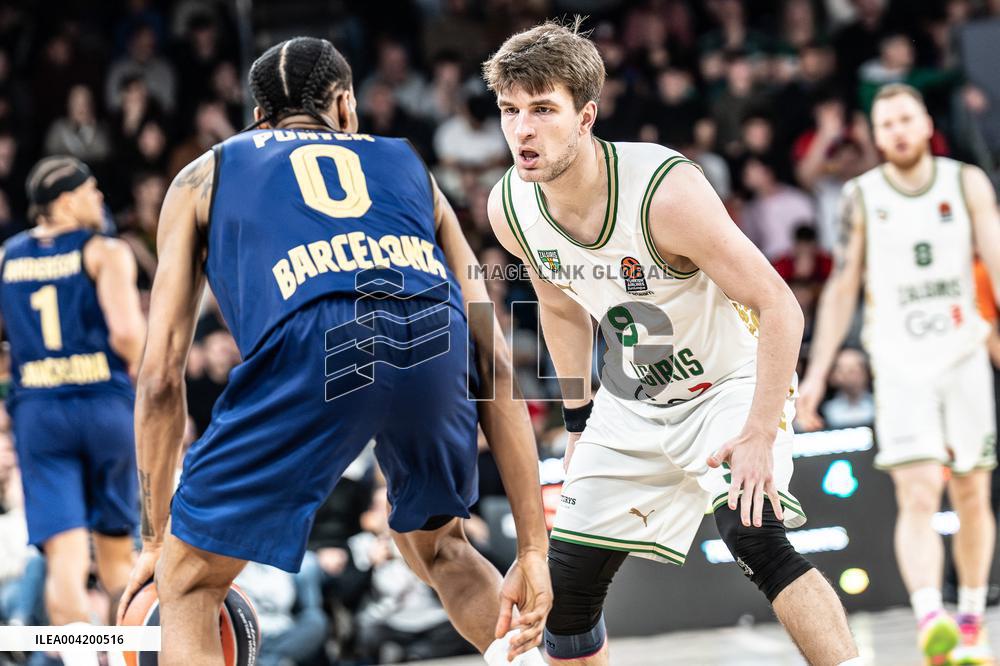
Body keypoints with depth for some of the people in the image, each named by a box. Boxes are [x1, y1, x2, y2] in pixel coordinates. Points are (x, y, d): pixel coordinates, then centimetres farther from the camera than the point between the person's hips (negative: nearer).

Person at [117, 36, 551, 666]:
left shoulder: (204, 175, 33)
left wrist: (156, 538, 33)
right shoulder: (409, 167, 36)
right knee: (436, 545, 35)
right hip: (434, 343, 3)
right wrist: (533, 550, 27)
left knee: (187, 588, 15)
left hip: (311, 347, -3)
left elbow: (162, 375, 25)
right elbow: (497, 365, 28)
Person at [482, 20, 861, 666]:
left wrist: (760, 436, -31)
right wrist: (579, 420, 12)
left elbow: (779, 307, -27)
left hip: (732, 383, -6)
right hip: (631, 405, 6)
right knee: (566, 584, 3)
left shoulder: (667, 192, -32)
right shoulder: (510, 208, -13)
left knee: (753, 534, -31)